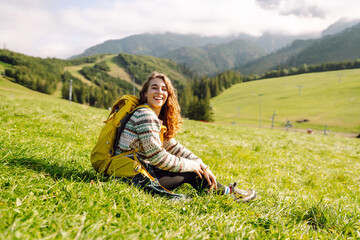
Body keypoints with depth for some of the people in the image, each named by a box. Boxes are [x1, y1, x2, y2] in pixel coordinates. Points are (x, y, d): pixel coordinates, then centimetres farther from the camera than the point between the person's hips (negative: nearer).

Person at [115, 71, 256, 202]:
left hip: (142, 168, 9)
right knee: (191, 174, -3)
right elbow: (157, 157, -20)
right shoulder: (145, 115, -18)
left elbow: (173, 147, 12)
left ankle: (226, 190, 22)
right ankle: (228, 193, 17)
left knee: (195, 168, 9)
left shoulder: (158, 118, 11)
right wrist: (190, 165, -8)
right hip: (134, 178, -9)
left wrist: (201, 165, 3)